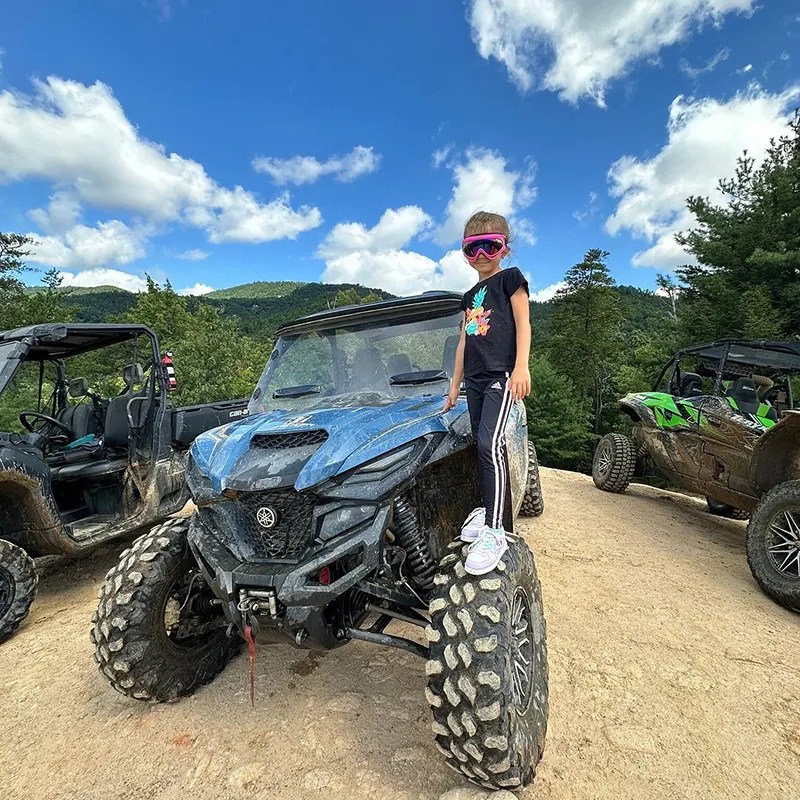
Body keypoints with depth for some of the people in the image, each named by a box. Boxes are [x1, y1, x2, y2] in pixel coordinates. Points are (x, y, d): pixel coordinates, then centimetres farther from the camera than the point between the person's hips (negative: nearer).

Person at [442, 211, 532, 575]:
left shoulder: (510, 279, 5)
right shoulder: (470, 297, 23)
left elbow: (523, 323, -5)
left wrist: (521, 367, -17)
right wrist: (455, 384, 21)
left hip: (501, 375, -7)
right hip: (474, 378, 7)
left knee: (490, 443, -19)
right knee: (481, 446, 7)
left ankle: (494, 531, -16)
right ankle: (487, 508, 20)